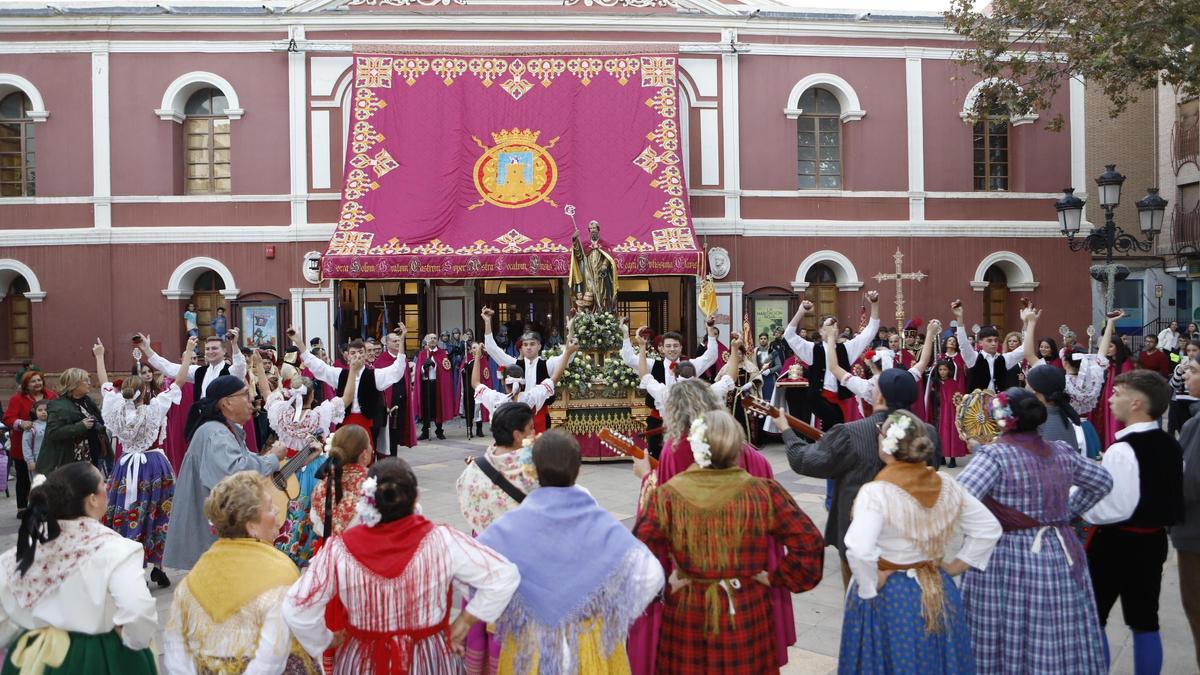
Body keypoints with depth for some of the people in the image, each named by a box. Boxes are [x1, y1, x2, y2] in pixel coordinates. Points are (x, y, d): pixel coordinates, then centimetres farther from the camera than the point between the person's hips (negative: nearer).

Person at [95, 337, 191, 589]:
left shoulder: (116, 409, -3)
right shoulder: (153, 409, -10)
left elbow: (105, 383, 12)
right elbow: (178, 382, -6)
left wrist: (99, 356, 26)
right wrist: (188, 353, 0)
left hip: (127, 467, 2)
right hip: (154, 467, -2)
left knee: (126, 516, 7)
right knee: (156, 515, 6)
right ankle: (157, 567, 11)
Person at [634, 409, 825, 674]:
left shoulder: (668, 495, -15)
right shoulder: (764, 492, -14)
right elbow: (809, 544, -14)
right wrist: (776, 578, -3)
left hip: (687, 612, 0)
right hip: (747, 613, 0)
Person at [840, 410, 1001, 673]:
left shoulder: (876, 492, -22)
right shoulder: (946, 486, -2)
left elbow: (859, 551, -35)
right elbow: (989, 528, 7)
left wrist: (870, 586, -18)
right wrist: (955, 567, 8)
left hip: (888, 598, -5)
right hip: (939, 594, 6)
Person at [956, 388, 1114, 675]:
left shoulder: (994, 455, -15)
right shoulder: (1062, 452, 6)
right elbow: (1103, 482, 23)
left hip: (1008, 563, -6)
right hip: (1063, 557, 6)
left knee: (1004, 648, 6)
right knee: (1063, 648, 15)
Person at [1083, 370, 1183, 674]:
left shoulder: (1123, 450, -22)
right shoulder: (1171, 445, 4)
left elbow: (1114, 509, -24)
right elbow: (1168, 495, 13)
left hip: (1118, 543, -8)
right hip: (1153, 540, 8)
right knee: (1145, 623, 16)